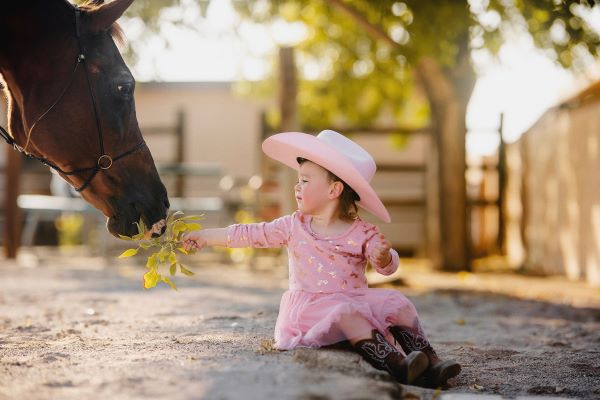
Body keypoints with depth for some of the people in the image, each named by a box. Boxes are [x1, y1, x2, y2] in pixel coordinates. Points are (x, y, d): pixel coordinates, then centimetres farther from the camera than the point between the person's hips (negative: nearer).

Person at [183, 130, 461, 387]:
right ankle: (396, 365, -47)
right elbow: (250, 234, 10)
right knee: (347, 314, -33)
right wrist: (204, 236, 12)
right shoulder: (294, 226, 6)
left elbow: (387, 267, -3)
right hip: (313, 308, -2)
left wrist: (383, 257, -28)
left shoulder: (362, 234, 2)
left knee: (396, 304, -19)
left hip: (355, 300, 2)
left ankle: (428, 364, -22)